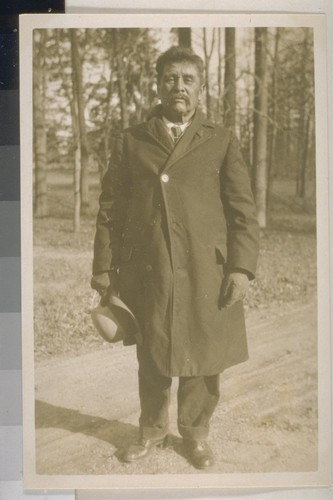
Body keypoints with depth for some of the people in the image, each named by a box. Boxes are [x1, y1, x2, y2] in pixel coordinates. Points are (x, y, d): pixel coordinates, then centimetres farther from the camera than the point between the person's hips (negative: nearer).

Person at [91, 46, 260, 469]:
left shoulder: (222, 142, 5)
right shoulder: (130, 142, 8)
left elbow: (243, 210, 1)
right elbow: (111, 209, 7)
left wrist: (242, 267, -8)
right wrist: (104, 268, 3)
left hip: (207, 271, -1)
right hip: (146, 271, 1)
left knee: (203, 359, 7)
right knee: (151, 358, 12)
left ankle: (195, 433, 29)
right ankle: (152, 430, 33)